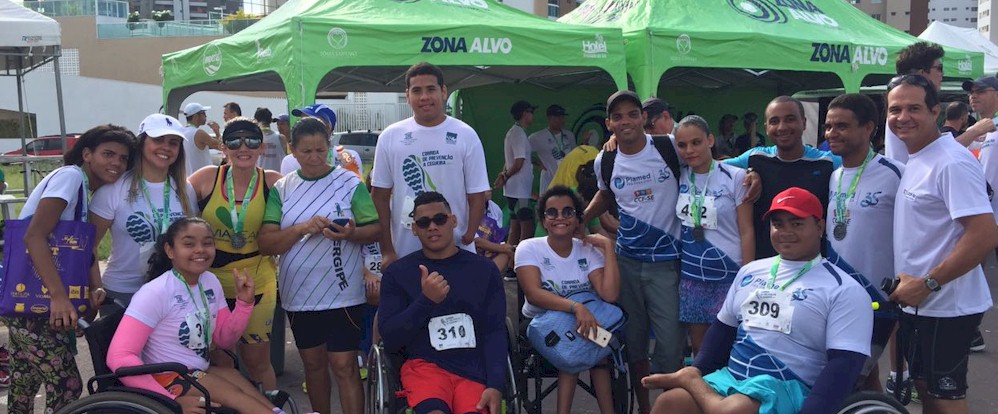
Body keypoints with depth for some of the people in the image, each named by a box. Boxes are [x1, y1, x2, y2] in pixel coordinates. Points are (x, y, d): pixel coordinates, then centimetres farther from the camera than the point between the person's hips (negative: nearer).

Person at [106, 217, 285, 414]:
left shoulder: (210, 281, 4)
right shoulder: (155, 292, -17)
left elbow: (225, 339, 11)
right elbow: (119, 357, -24)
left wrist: (244, 301, -5)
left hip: (200, 372, 6)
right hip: (168, 379, -6)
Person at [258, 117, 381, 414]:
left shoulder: (350, 183, -4)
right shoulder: (281, 189, 2)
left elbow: (375, 230, -4)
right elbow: (265, 244, -4)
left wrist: (350, 234, -25)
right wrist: (302, 228, -20)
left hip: (342, 293, -3)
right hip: (299, 293, 3)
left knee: (344, 365, -3)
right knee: (313, 363, 17)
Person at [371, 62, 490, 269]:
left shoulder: (466, 135, -1)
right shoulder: (390, 136, 2)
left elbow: (477, 195, 0)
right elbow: (380, 195, 3)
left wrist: (469, 237, -11)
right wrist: (387, 251, -1)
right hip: (404, 253, 1)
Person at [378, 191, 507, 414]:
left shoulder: (484, 269, 8)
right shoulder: (397, 273, 6)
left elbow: (496, 332, 4)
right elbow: (389, 338, 1)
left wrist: (495, 385, -11)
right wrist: (426, 300, -13)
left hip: (475, 368, 1)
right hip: (425, 365, -1)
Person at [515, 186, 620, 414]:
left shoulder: (589, 251, -1)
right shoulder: (529, 248, -6)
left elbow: (609, 294, -16)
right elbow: (533, 294, -23)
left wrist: (608, 247, -18)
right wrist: (576, 307, -36)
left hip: (584, 326, 2)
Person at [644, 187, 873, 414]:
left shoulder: (844, 290, -4)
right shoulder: (751, 271, 15)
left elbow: (844, 364, -12)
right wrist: (697, 372, 6)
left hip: (788, 389, -4)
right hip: (730, 378, 4)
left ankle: (690, 380, -9)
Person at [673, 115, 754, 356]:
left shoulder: (735, 177, -6)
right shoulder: (678, 177, 3)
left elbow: (746, 231, -5)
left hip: (728, 275, -3)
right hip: (691, 276, 4)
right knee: (698, 347, 10)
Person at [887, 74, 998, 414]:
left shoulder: (951, 162, -19)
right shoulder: (912, 160, 9)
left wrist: (927, 283, -21)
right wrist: (908, 285, 8)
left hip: (945, 307, -9)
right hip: (918, 303, 9)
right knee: (925, 385, 20)